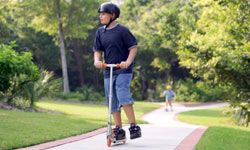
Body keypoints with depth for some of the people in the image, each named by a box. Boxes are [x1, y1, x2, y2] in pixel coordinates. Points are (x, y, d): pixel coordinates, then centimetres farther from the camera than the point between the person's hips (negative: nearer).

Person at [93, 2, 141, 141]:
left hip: (123, 70, -6)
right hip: (108, 71, 6)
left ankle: (134, 127, -17)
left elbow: (133, 47, -6)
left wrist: (128, 62, -22)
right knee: (113, 102, 6)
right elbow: (98, 50, 12)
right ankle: (119, 130, 14)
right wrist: (97, 61, -9)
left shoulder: (122, 30, -6)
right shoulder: (100, 32, 10)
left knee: (123, 96, -22)